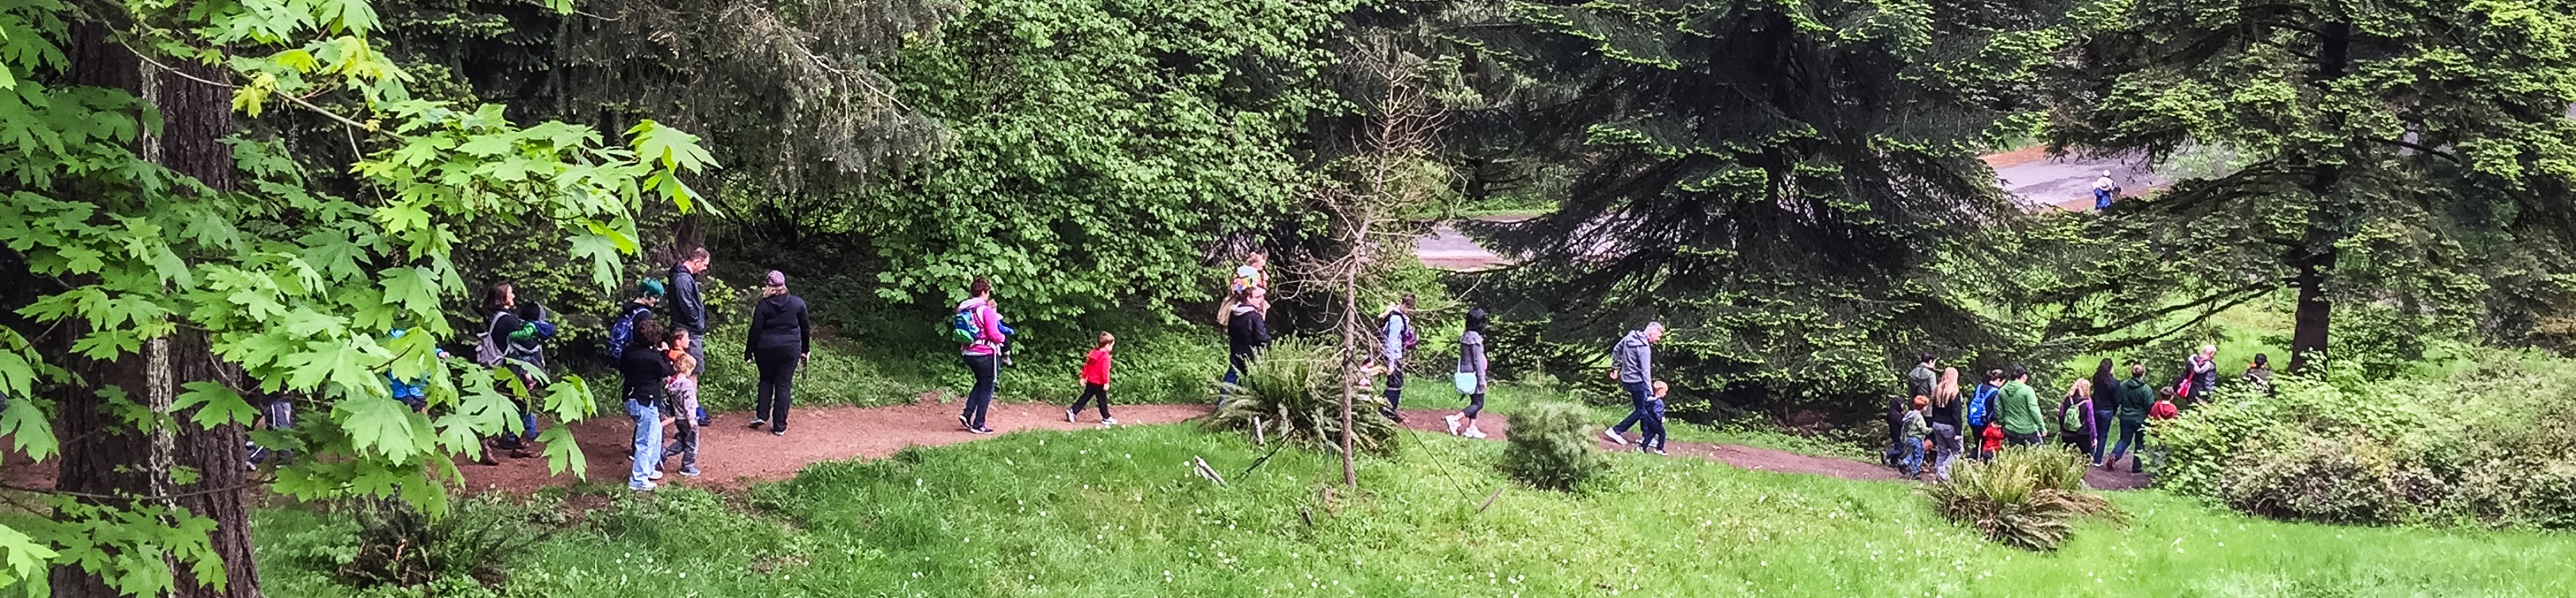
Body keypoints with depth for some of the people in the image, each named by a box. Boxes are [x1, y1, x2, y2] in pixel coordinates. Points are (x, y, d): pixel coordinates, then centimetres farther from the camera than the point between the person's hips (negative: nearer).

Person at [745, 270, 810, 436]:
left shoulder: (763, 305, -7)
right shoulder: (798, 303, -1)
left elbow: (755, 331, -7)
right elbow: (805, 328, 6)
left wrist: (748, 352, 1)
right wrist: (805, 350, 17)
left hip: (766, 348, -1)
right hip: (790, 349, 1)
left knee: (766, 380, 22)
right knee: (784, 385, 5)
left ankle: (761, 415, 11)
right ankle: (779, 426, 6)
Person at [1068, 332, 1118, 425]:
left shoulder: (1093, 352, 7)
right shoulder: (1105, 356, -18)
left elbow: (1086, 365, 10)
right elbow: (1105, 370, -24)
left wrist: (1083, 377, 16)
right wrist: (1106, 382, -23)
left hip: (1090, 381, 8)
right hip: (1099, 383, -8)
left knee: (1085, 397, 13)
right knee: (1102, 400, 4)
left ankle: (1072, 411, 10)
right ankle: (1106, 418, 14)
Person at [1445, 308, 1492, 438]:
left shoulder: (1465, 335, 6)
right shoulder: (1475, 337, -20)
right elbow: (1477, 360, -19)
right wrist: (1482, 379, -13)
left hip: (1465, 373, 9)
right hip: (1474, 373, -9)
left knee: (1474, 402, 16)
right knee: (1479, 403, -1)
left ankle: (1471, 429, 17)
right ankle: (1454, 419, -12)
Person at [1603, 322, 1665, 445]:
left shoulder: (1631, 336, 3)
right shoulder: (1644, 348, -23)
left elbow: (1616, 349, 15)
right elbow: (1645, 372, -23)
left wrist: (1615, 368, 24)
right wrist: (1650, 392, -21)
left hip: (1627, 378, 9)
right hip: (1637, 382, -9)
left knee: (1645, 407, 15)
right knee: (1641, 411, 0)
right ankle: (1616, 431, 2)